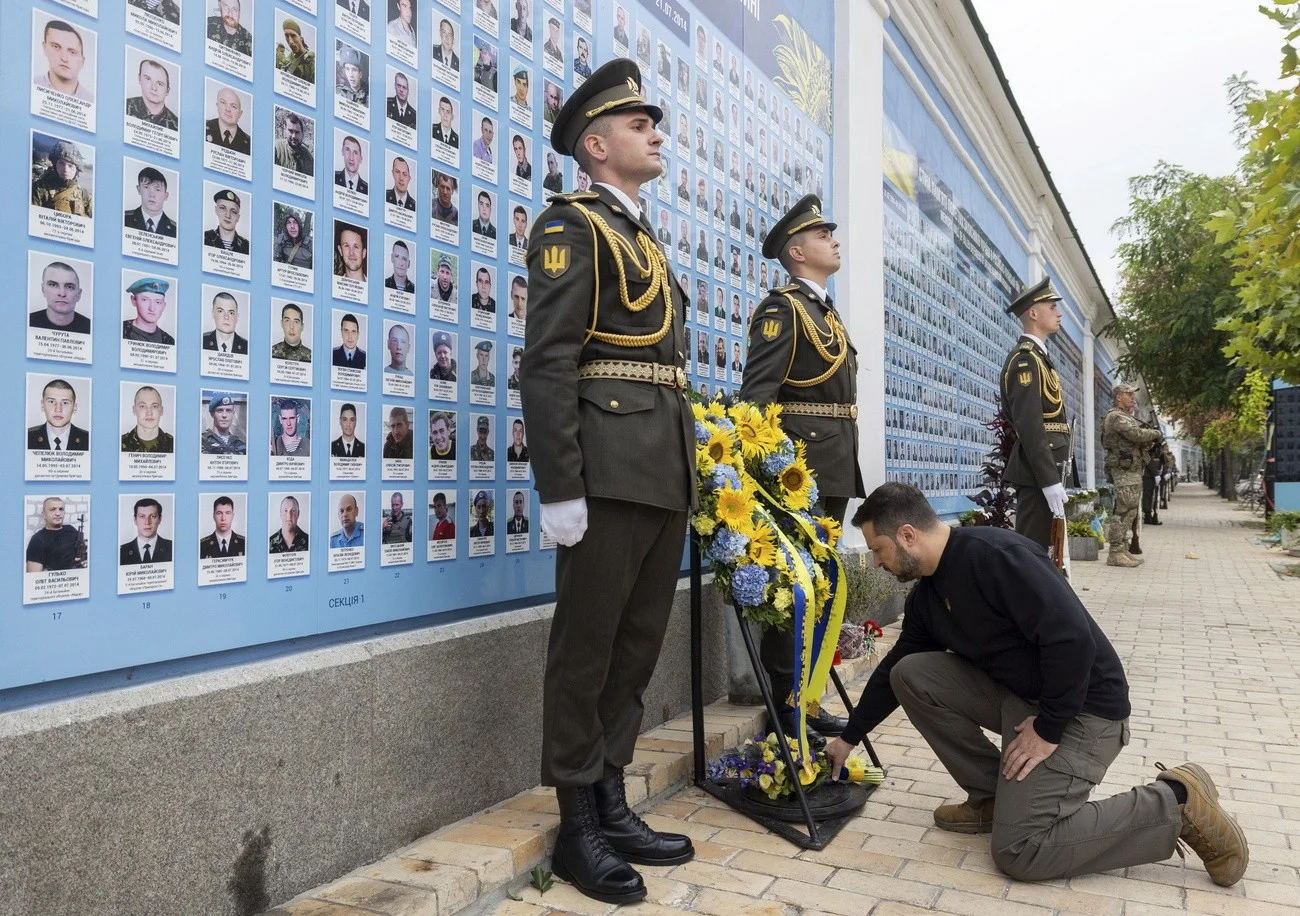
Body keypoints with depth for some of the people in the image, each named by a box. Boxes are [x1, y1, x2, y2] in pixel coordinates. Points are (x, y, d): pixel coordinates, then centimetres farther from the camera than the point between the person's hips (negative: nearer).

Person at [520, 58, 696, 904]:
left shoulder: (646, 240, 24)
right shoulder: (572, 225, -3)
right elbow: (548, 364, -13)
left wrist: (690, 466, 19)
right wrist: (560, 490, -19)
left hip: (667, 476, 9)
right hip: (610, 474, -9)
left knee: (639, 646, 13)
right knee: (587, 650, 1)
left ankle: (613, 807, 25)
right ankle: (577, 827, 14)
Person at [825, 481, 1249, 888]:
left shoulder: (993, 554, -25)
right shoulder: (926, 594, 4)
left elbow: (1073, 638, -29)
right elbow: (894, 667, 15)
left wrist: (1048, 728, -20)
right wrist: (849, 737, 20)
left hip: (1079, 708, -8)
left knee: (1017, 850, -14)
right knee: (910, 675, -4)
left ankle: (1175, 803, -2)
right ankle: (993, 797, 7)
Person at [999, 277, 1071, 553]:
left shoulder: (1035, 357, 20)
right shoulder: (1026, 358, -12)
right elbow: (1029, 425, -21)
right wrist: (1050, 481, -23)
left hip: (1041, 470, 10)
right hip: (1038, 471, -10)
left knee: (1036, 548, 13)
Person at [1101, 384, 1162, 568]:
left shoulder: (1127, 417, 24)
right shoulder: (1116, 416, -10)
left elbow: (1139, 442, 23)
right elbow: (1137, 435, -22)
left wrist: (1150, 440, 4)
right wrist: (1155, 433, -4)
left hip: (1134, 470, 11)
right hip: (1124, 470, -11)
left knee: (1129, 512, 11)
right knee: (1124, 511, -12)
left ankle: (1123, 550, 16)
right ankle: (1115, 553, -12)